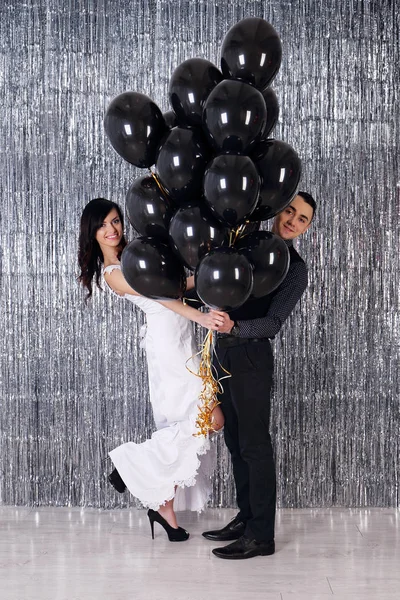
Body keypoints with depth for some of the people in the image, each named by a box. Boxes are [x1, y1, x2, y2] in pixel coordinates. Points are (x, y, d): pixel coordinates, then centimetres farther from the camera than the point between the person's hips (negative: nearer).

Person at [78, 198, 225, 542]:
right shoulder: (114, 275, -8)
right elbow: (163, 294, -21)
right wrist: (202, 318, -31)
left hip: (185, 341, 8)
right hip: (169, 345, -8)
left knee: (179, 428, 8)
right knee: (211, 419, -11)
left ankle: (164, 506, 17)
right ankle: (130, 463, 1)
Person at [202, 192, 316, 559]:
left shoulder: (294, 268, -5)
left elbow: (273, 323, -16)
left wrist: (235, 327, -33)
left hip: (252, 359, -7)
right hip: (226, 354, 7)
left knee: (255, 446, -5)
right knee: (236, 442, 13)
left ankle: (261, 536, 2)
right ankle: (246, 519, 24)